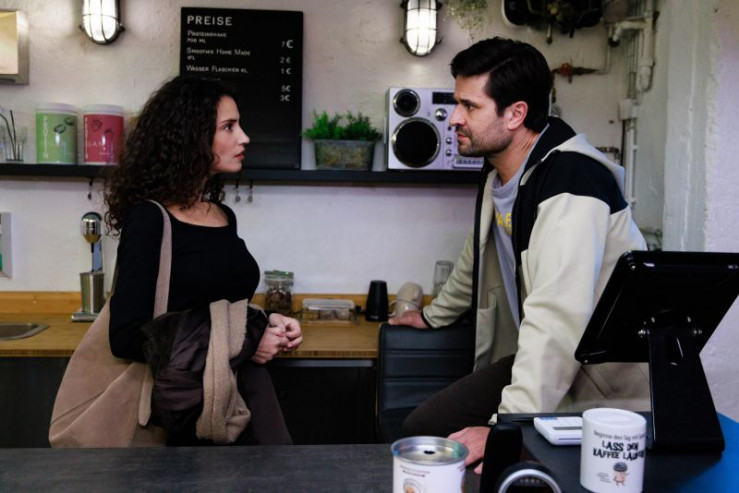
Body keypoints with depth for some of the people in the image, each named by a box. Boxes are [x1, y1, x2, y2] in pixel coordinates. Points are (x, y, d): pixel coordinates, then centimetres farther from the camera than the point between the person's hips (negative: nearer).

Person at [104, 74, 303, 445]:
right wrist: (242, 346, -19)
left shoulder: (224, 217, 7)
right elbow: (128, 337, -21)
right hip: (189, 398, -7)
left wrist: (267, 323, -1)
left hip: (248, 387, 7)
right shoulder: (150, 219, -14)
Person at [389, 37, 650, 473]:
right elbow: (479, 259, 23)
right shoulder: (499, 170, 5)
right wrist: (434, 315, 36)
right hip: (535, 357, 9)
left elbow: (557, 320, -36)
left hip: (606, 386, -8)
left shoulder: (570, 182, -26)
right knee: (421, 431, 3)